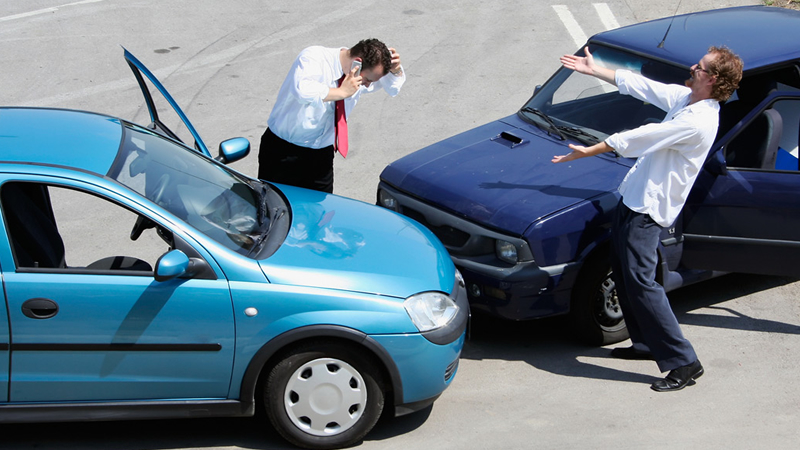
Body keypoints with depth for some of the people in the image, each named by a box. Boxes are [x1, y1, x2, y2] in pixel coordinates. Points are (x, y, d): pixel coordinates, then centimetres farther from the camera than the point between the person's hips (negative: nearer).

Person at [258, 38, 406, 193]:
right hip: (283, 151, -5)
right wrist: (342, 92, -34)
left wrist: (395, 69, -7)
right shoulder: (314, 57, -21)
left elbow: (394, 87, 16)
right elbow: (302, 90, -42)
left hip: (321, 155, 5)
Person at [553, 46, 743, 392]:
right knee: (622, 272, 18)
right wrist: (593, 70, 21)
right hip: (634, 196, 10)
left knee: (640, 281, -12)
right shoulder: (684, 98, 5)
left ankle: (684, 362, -8)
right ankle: (646, 344, 31)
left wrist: (587, 151, -14)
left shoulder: (696, 122, -25)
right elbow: (639, 85, 17)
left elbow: (637, 139, -21)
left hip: (649, 208, -10)